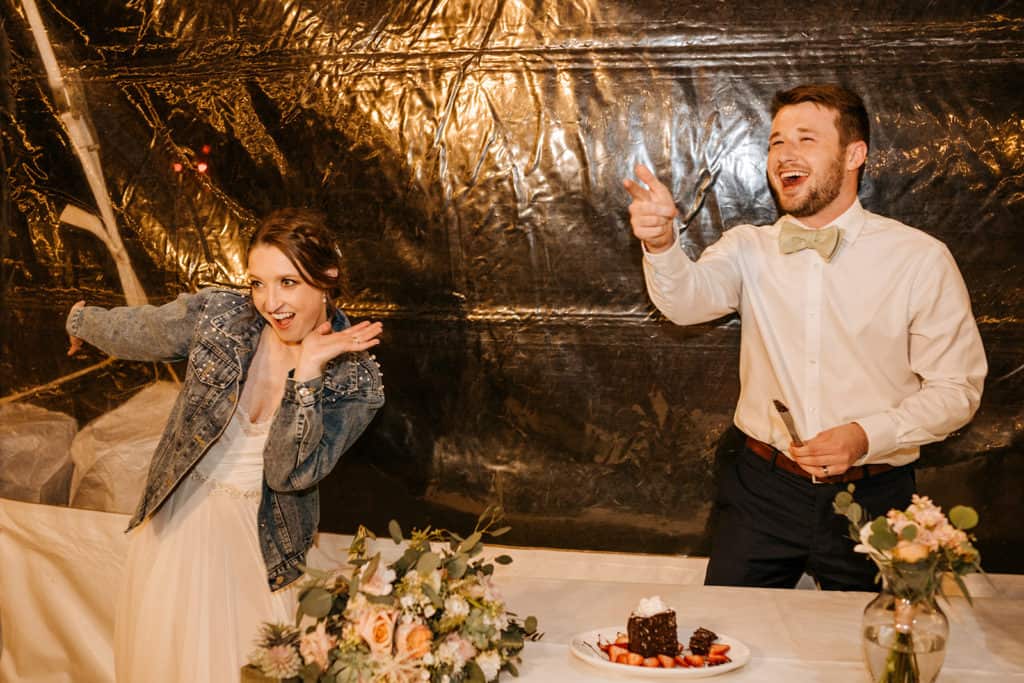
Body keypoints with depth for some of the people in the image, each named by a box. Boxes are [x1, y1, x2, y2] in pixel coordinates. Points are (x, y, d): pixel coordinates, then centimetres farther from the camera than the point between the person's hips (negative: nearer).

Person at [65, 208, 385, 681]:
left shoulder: (356, 381, -17)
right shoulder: (217, 316, -15)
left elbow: (289, 474, -23)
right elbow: (128, 332, 4)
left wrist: (308, 370, -32)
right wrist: (81, 320, 26)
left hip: (259, 538, -1)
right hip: (179, 521, 2)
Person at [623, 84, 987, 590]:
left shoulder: (921, 259, -6)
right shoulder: (748, 248, 1)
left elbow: (956, 388, -4)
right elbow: (688, 300, -18)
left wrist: (867, 436, -18)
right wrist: (660, 242, -39)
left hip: (871, 496, -1)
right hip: (761, 487, 2)